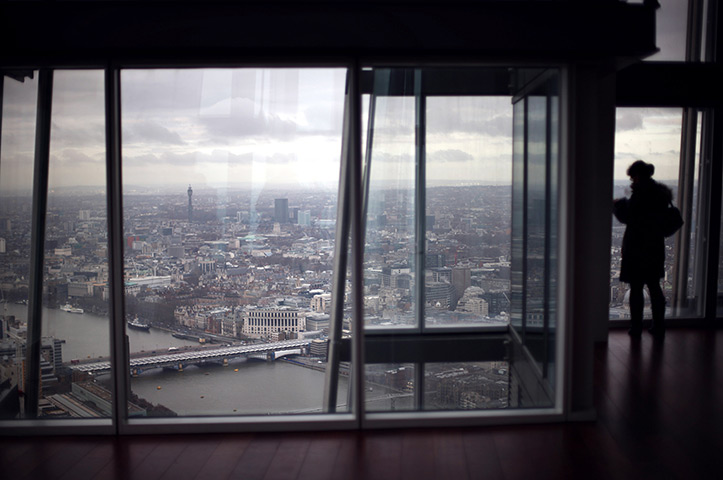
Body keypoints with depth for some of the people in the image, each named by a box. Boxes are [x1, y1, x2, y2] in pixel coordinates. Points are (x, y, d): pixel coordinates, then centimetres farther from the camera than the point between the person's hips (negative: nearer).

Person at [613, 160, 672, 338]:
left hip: (637, 248, -7)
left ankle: (636, 327, 9)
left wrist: (617, 204, 2)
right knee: (654, 287, 14)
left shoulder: (640, 194, -17)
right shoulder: (661, 193, 8)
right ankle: (659, 327, 18)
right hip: (656, 247, 7)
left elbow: (627, 217, -14)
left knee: (636, 289, 2)